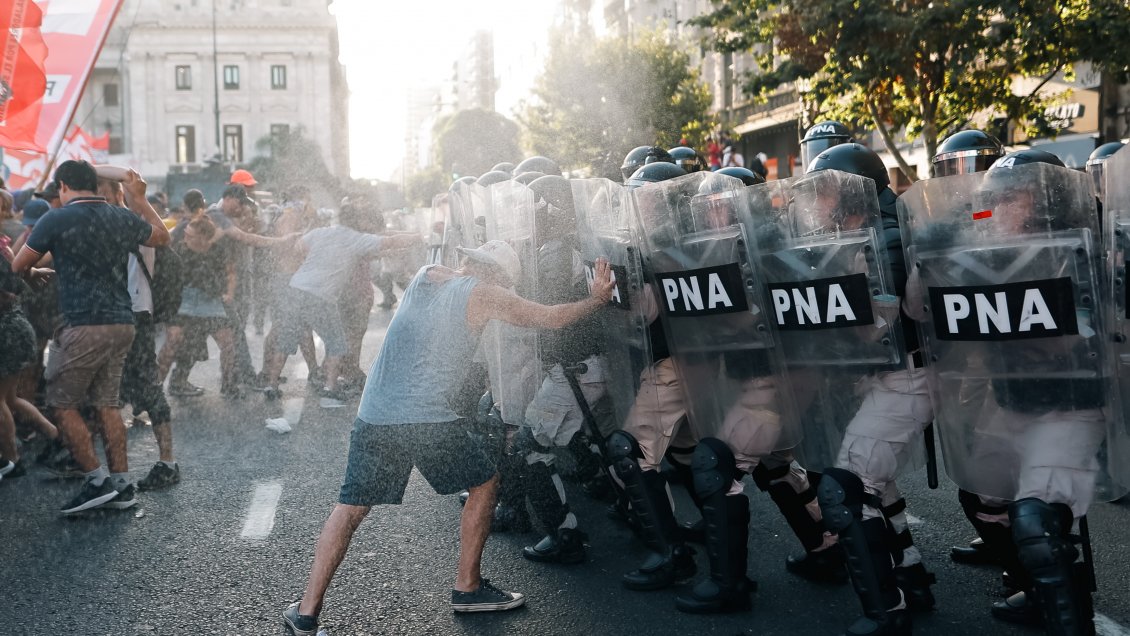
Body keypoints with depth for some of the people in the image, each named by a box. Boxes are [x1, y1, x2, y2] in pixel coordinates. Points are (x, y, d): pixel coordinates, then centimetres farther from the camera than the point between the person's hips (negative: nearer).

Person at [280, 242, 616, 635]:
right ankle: (468, 588, 22)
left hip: (373, 415, 5)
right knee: (485, 483, 17)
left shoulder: (424, 276, 17)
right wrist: (597, 298, 21)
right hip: (429, 420, -5)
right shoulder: (482, 294, 1)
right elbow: (553, 318, 4)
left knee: (351, 506, 12)